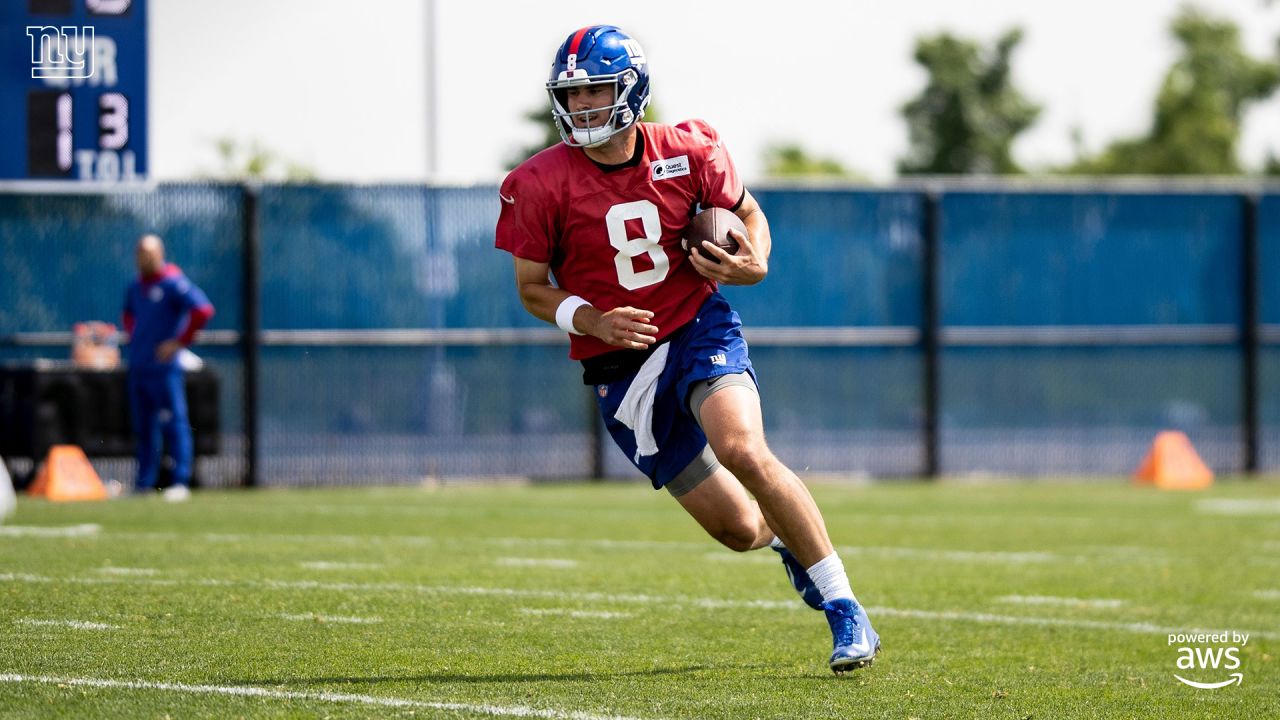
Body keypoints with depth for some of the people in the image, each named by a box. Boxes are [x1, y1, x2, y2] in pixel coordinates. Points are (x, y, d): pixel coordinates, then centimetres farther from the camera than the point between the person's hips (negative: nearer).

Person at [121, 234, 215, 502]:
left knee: (174, 424, -9)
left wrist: (180, 342, -17)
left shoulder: (173, 283, -10)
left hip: (163, 366, -8)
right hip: (137, 367, 8)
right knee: (143, 427, 11)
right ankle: (144, 482, 16)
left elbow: (203, 309, -20)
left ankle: (181, 482, -11)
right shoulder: (136, 287, 14)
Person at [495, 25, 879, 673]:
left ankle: (845, 610, -19)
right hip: (619, 368, 1)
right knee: (739, 529, -1)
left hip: (699, 330, -1)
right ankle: (789, 535, 40)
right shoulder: (542, 185, -11)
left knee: (742, 451, -30)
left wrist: (754, 264, -10)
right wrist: (592, 321, -19)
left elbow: (746, 212, 12)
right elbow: (532, 287, 0)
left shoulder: (688, 154, -7)